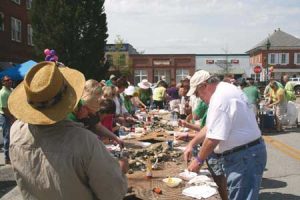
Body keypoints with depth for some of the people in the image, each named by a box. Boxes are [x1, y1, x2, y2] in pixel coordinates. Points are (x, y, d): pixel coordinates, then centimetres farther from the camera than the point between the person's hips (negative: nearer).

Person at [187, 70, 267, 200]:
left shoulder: (220, 98, -22)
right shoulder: (225, 90, 11)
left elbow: (213, 138, -23)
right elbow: (210, 127, 17)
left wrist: (198, 160, -9)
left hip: (243, 157, -10)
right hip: (247, 152, 10)